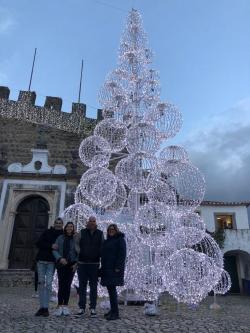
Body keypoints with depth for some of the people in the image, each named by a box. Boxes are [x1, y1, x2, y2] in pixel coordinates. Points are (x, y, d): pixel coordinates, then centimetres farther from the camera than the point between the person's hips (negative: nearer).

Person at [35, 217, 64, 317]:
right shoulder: (47, 232, 5)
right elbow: (38, 244, -3)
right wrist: (51, 246, -14)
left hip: (52, 261, -1)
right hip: (41, 260, 1)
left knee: (48, 283, -7)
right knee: (41, 282, 2)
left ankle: (46, 308, 0)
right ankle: (41, 307, 11)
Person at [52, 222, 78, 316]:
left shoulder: (75, 239, 2)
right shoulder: (60, 238, 4)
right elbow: (55, 250, 0)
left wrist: (76, 263, -6)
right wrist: (60, 258, -15)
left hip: (71, 265, 0)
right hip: (61, 264, 0)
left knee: (67, 285, 3)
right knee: (61, 285, -4)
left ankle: (65, 306, 13)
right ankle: (60, 306, 5)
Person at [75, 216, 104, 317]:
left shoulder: (100, 234, 4)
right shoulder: (81, 232, 3)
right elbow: (76, 243, 3)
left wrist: (100, 255, -5)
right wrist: (79, 252, -12)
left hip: (94, 263, 0)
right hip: (82, 263, 0)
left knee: (93, 286, 8)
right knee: (82, 286, 9)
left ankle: (93, 308, 18)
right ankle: (81, 307, 19)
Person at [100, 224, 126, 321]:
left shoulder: (120, 240, -6)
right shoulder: (107, 241, 17)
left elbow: (122, 254, -14)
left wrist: (118, 267, -20)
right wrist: (103, 267, 16)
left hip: (114, 269, -8)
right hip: (107, 268, 8)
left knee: (112, 289, -10)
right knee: (110, 289, 12)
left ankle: (115, 313, -4)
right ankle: (112, 310, 22)